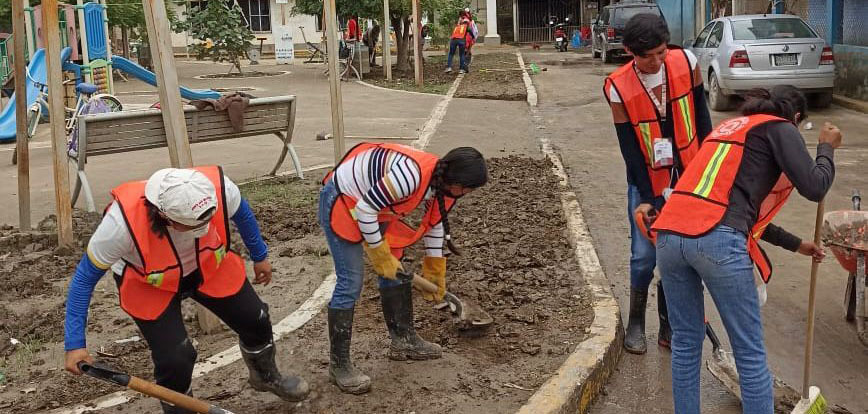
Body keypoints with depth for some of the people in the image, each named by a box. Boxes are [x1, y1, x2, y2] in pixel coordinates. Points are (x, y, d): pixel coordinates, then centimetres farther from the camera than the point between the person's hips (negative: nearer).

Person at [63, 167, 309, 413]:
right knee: (175, 359, -16)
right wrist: (75, 344, -25)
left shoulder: (218, 189, -35)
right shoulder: (122, 223, -41)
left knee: (256, 321, 9)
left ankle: (266, 377, 43)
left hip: (210, 265, 3)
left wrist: (260, 256, 6)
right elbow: (85, 278, -24)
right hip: (149, 285, -3)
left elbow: (241, 213, -8)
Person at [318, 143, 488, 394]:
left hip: (373, 208, 9)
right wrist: (381, 256, -18)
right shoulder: (411, 174, -35)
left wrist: (434, 274, 22)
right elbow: (365, 209, -29)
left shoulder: (443, 183, -5)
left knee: (396, 271, 12)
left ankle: (404, 341, 28)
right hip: (341, 201, -9)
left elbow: (435, 224, 13)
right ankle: (338, 365, -2)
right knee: (350, 283, -12)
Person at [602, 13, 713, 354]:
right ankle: (636, 322, 18)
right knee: (644, 256, -4)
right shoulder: (618, 88, -16)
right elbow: (629, 148, -13)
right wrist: (645, 197, -13)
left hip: (688, 176, 2)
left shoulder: (686, 62, -10)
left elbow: (701, 114, 4)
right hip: (647, 182, -2)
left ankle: (669, 325, 19)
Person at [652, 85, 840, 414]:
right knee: (750, 352, 5)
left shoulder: (728, 128, 32)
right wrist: (827, 147, 19)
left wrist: (794, 244, 41)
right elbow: (814, 188, 0)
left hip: (669, 235, 7)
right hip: (718, 242, -7)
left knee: (685, 342, 17)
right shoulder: (779, 128, 11)